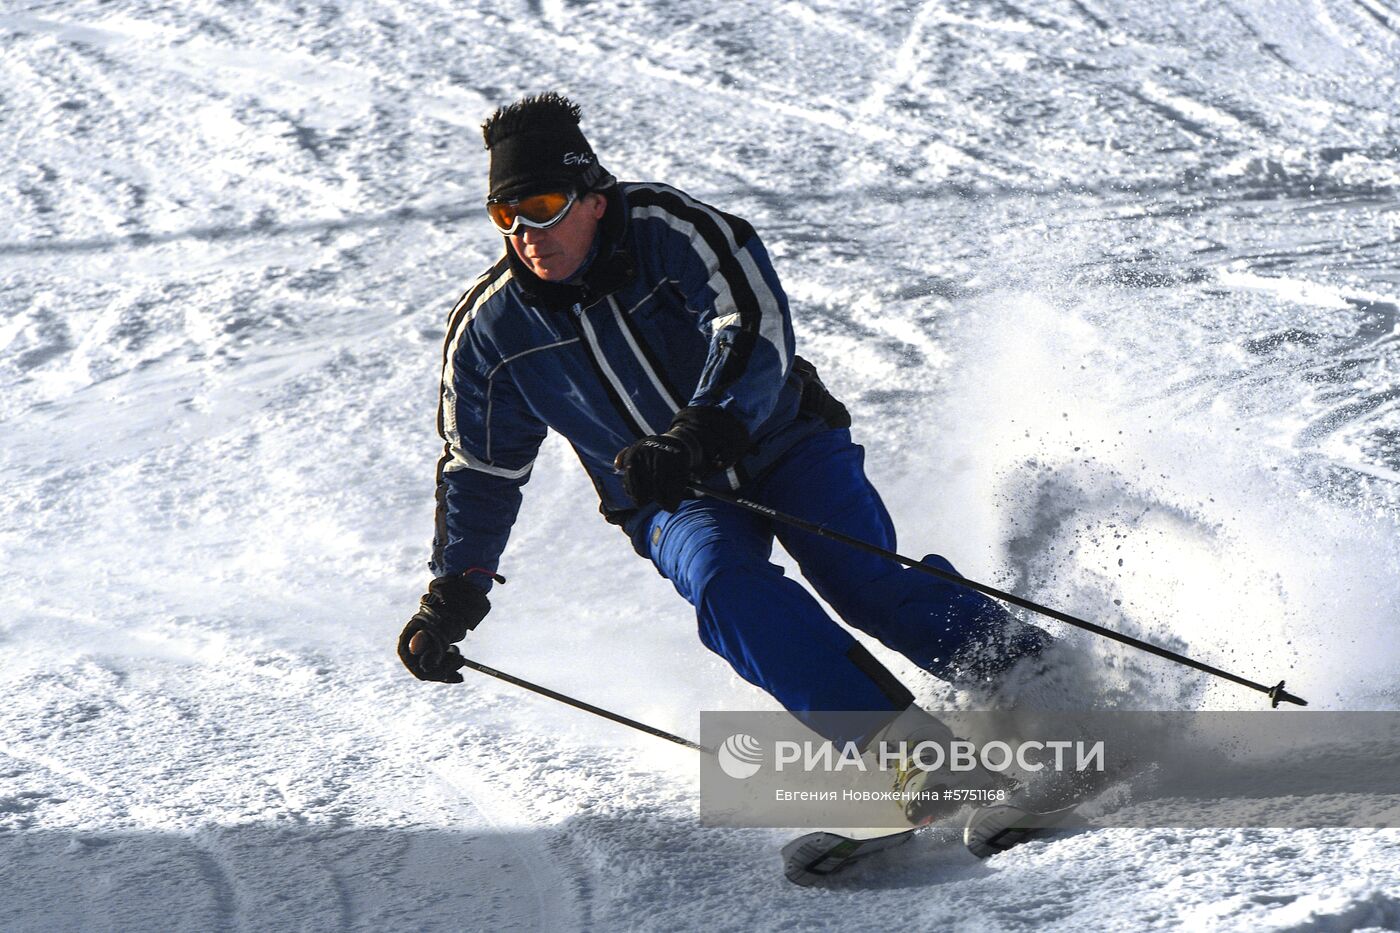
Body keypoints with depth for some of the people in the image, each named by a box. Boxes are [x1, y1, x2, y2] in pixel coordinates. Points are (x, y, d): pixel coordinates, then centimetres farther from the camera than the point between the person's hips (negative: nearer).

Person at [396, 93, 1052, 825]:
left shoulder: (671, 231, -20)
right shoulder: (489, 330, -7)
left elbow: (757, 337, -31)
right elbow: (481, 470, 6)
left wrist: (699, 434, -46)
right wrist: (452, 595, 1)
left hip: (782, 442, -2)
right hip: (676, 508, 2)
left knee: (866, 583, -26)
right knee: (727, 587, -30)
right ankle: (904, 747, -38)